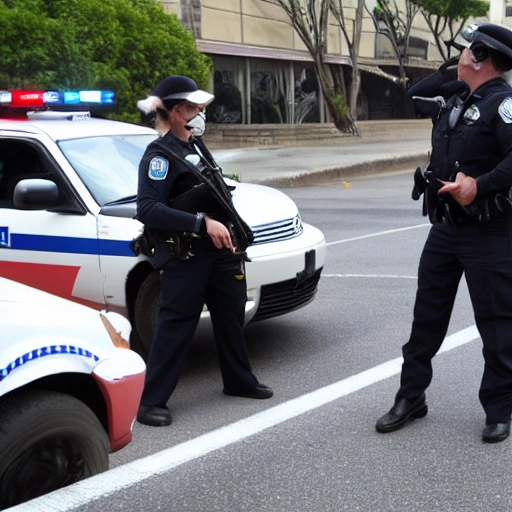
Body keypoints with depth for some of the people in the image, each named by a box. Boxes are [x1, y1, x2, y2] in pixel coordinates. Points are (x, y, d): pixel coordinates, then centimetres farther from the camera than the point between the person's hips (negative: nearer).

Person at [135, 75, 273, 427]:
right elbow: (148, 209, -25)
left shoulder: (195, 146, 13)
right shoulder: (160, 155, -14)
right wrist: (203, 223, -28)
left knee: (230, 315, 17)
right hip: (185, 256, -9)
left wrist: (231, 233, 18)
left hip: (218, 249, 9)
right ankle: (151, 401, 2)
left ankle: (239, 381, 34)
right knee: (175, 326, -6)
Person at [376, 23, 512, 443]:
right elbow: (414, 93, 28)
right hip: (444, 229, 9)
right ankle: (411, 397, 23)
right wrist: (454, 76, 16)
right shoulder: (456, 98, 12)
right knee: (428, 315, 13)